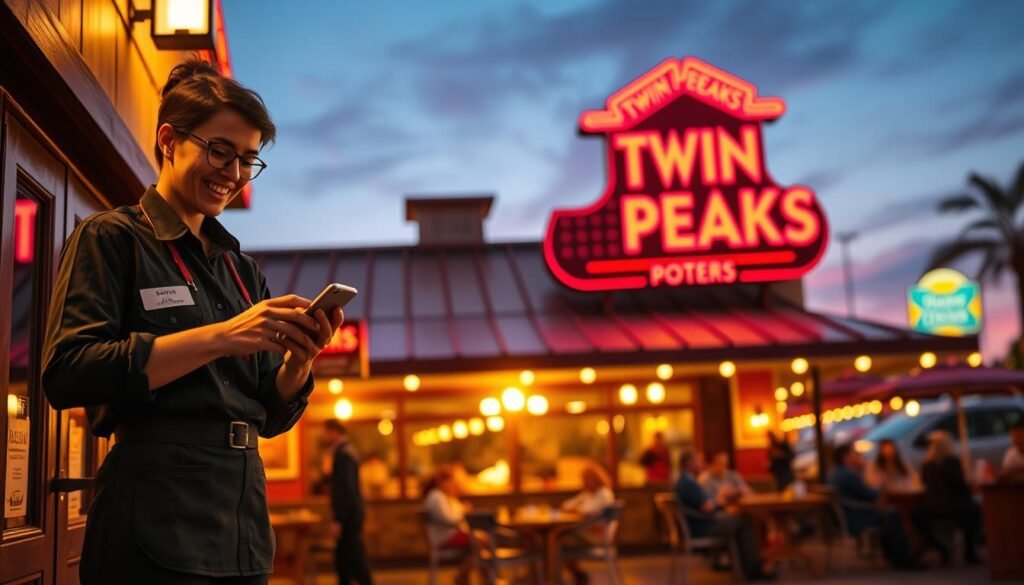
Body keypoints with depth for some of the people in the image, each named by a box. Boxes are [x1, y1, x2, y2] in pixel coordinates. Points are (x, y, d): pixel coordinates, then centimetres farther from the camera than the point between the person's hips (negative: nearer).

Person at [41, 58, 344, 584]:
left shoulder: (242, 268, 15)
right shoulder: (111, 237, -2)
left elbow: (270, 416, 13)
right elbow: (65, 374, -16)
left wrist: (300, 355, -8)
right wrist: (220, 337, -21)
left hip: (243, 527, 7)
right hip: (155, 526, -6)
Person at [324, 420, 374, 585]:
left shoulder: (342, 454, -16)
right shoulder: (346, 451, 15)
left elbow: (347, 490, -23)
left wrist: (338, 520, -22)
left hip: (348, 516, -10)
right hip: (349, 515, 10)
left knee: (356, 560, -6)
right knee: (342, 560, 13)